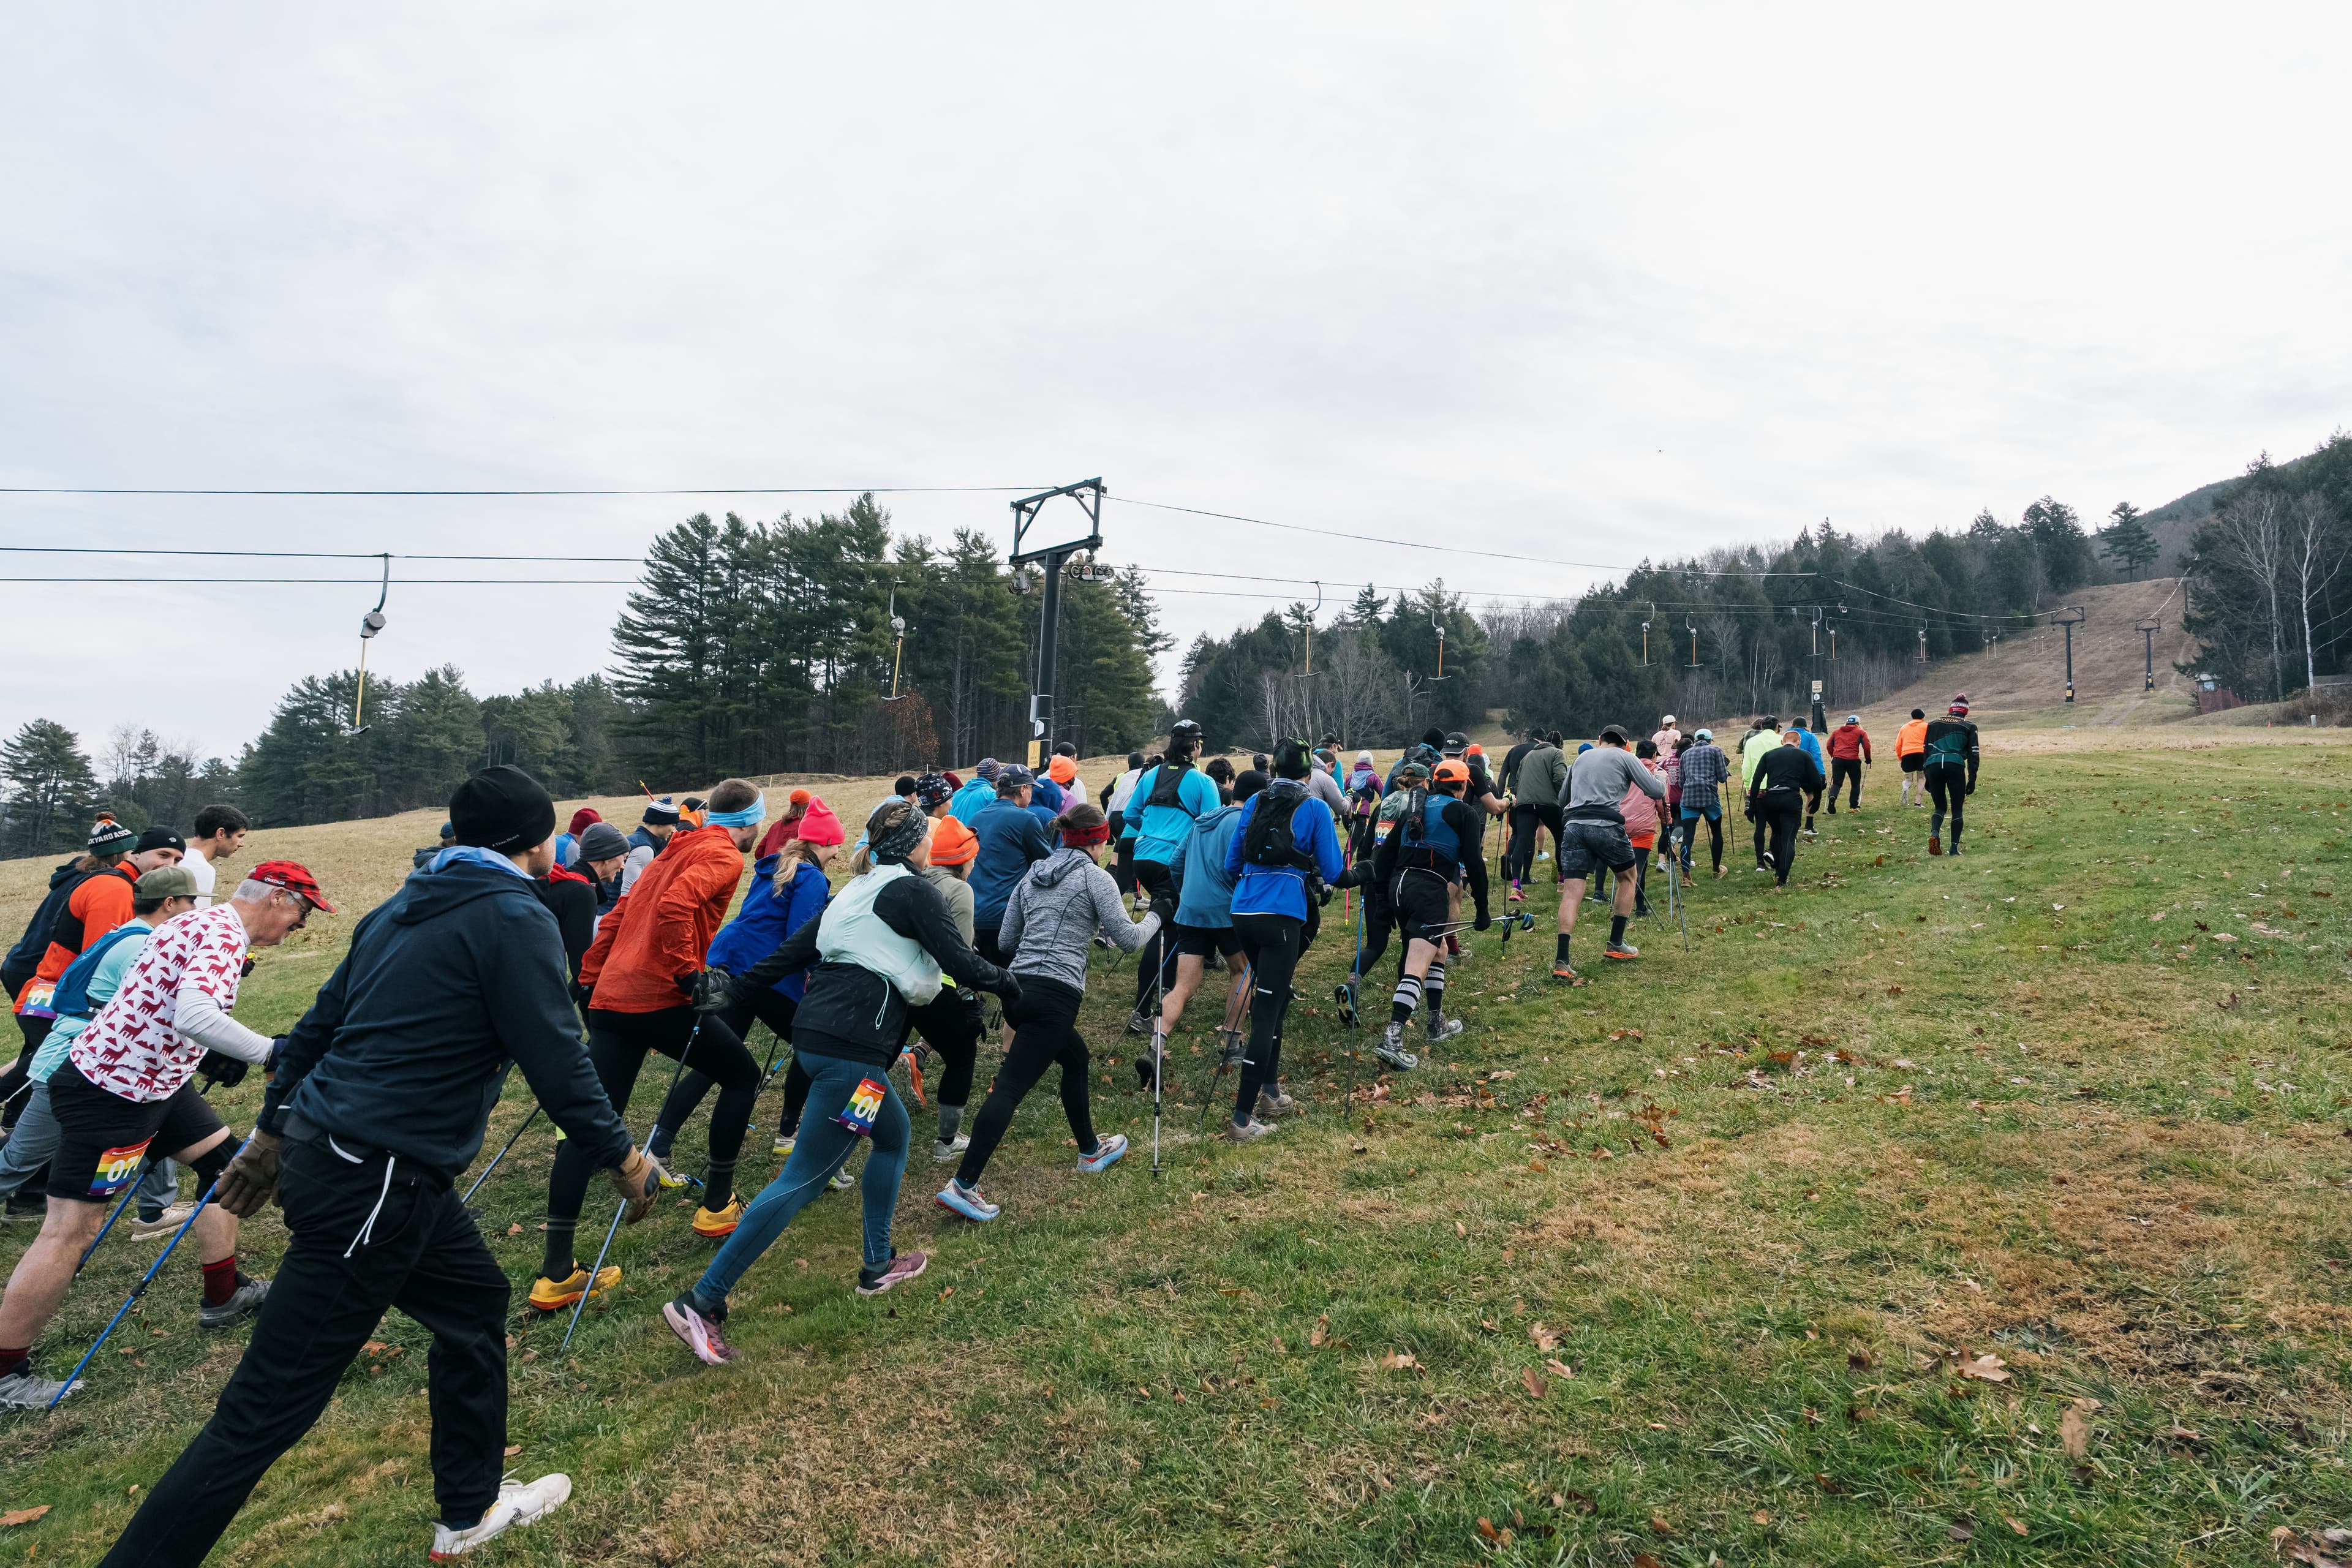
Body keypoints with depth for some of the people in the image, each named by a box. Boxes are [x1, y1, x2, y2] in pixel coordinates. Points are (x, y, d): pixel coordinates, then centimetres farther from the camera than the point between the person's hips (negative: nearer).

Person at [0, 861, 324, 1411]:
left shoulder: (211, 925, 9)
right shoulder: (222, 935, -22)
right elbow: (194, 1015, -37)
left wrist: (221, 1055, 17)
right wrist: (271, 1051, -30)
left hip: (154, 1076, 10)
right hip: (108, 1093, -10)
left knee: (222, 1160, 15)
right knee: (72, 1229, -3)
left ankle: (222, 1297, 25)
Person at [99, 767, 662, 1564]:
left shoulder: (405, 906, 10)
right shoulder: (514, 917, -15)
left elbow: (322, 1021, 16)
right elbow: (557, 1063, -17)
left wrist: (275, 1131, 26)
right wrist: (622, 1158, -4)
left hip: (323, 1147, 10)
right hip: (374, 1183, -10)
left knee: (475, 1302, 22)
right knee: (267, 1409, 1)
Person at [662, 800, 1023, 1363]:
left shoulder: (858, 891, 19)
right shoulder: (915, 892, -5)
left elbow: (795, 948, 17)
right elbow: (960, 963, -7)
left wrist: (735, 989, 19)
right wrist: (1006, 982, 10)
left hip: (816, 1030, 10)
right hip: (851, 1046, -10)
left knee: (895, 1134, 24)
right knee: (804, 1178, -5)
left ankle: (878, 1266, 33)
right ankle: (702, 1302, -4)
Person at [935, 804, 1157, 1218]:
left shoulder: (1032, 876, 17)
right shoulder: (1095, 877, -1)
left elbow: (1006, 941, 19)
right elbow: (1128, 940, -2)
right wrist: (1156, 914, 15)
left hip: (1017, 989, 8)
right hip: (1056, 994, -8)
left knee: (1075, 1056, 27)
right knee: (1010, 1087, -10)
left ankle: (1091, 1150, 39)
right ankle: (962, 1185, -13)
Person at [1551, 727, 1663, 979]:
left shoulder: (1581, 757, 25)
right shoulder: (1625, 757, 10)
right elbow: (1657, 792, 10)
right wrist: (1661, 778, 31)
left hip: (1573, 825, 3)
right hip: (1606, 826, -3)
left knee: (1571, 892, -3)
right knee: (1627, 878, 23)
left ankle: (1561, 961, -15)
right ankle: (1616, 944, 23)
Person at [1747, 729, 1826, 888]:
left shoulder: (1768, 755, 15)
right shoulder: (1804, 755, 9)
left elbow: (1756, 781, 6)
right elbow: (1817, 782, 4)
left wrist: (1751, 806, 8)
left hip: (1769, 799, 3)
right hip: (1792, 799, -3)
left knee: (1776, 833, 26)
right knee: (1788, 839, 0)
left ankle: (1777, 871, 29)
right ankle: (1781, 882, -9)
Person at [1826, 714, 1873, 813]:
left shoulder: (1836, 732, 18)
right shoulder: (1861, 732, 10)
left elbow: (1829, 745, 15)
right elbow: (1867, 746, 3)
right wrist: (1868, 759, 16)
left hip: (1837, 759, 2)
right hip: (1853, 760, -2)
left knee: (1836, 783, 3)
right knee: (1855, 784, 13)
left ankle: (1832, 797, -26)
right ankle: (1854, 806, 12)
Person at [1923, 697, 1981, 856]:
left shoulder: (1934, 724, 20)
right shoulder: (1969, 727, 14)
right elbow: (1973, 755, 9)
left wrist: (1927, 777, 19)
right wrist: (1972, 780, 10)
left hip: (1933, 767, 2)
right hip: (1955, 766, -2)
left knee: (1940, 807, 15)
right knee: (1957, 810, 11)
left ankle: (1934, 834, -14)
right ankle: (1954, 848, 8)